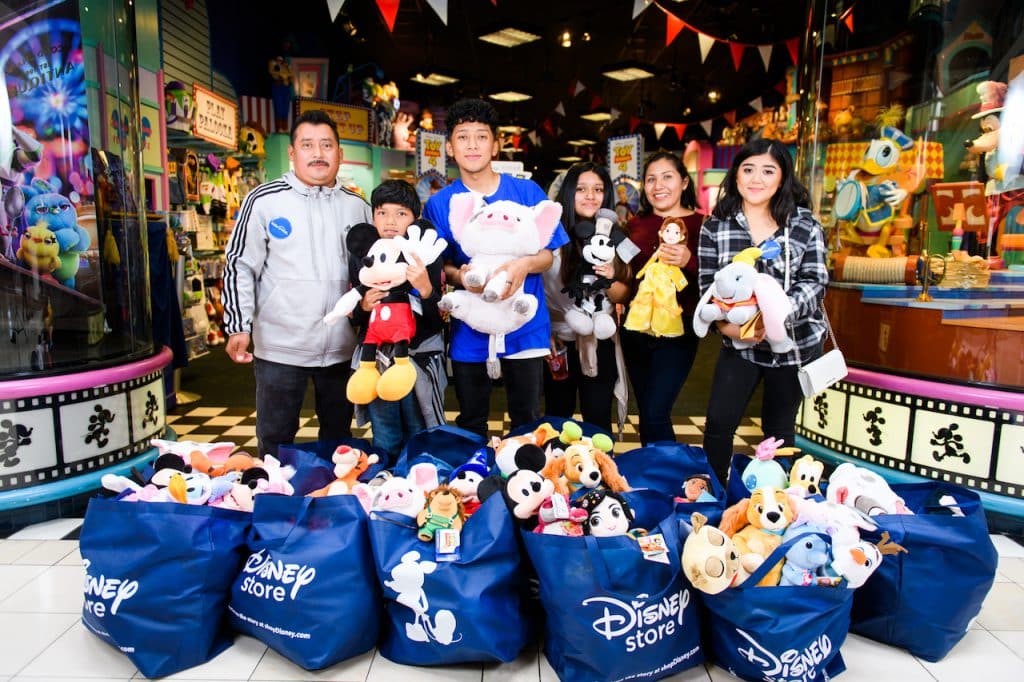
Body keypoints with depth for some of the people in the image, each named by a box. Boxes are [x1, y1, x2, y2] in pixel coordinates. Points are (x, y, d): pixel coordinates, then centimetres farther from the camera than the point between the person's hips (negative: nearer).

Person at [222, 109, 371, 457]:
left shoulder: (357, 206, 7)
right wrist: (238, 327, -7)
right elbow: (240, 266, -2)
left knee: (338, 438, 18)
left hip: (341, 347, 3)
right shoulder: (264, 200, -4)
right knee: (275, 442, 9)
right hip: (280, 346, -3)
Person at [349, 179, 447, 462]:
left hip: (419, 357, -2)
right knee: (384, 444, 14)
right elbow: (354, 320, 8)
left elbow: (438, 320, -9)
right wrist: (363, 307, -14)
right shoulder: (361, 258, 1)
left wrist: (425, 289, -26)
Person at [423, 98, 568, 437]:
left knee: (527, 422, 12)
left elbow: (548, 255, 1)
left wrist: (525, 264, -21)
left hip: (525, 325, 0)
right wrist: (458, 275, -20)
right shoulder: (439, 203, 0)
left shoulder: (528, 192, -2)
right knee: (471, 425, 16)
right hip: (468, 329, 1)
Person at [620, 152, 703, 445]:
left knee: (655, 415, -11)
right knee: (646, 414, 14)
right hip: (636, 329, 5)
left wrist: (688, 262, -25)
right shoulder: (635, 225, 8)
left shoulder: (701, 225, -4)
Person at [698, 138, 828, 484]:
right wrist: (723, 322, -24)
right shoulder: (715, 226, -2)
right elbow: (708, 284, -4)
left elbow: (814, 282, -9)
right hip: (739, 342, 1)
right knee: (718, 424, -3)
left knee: (779, 430, 12)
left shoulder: (804, 224, -3)